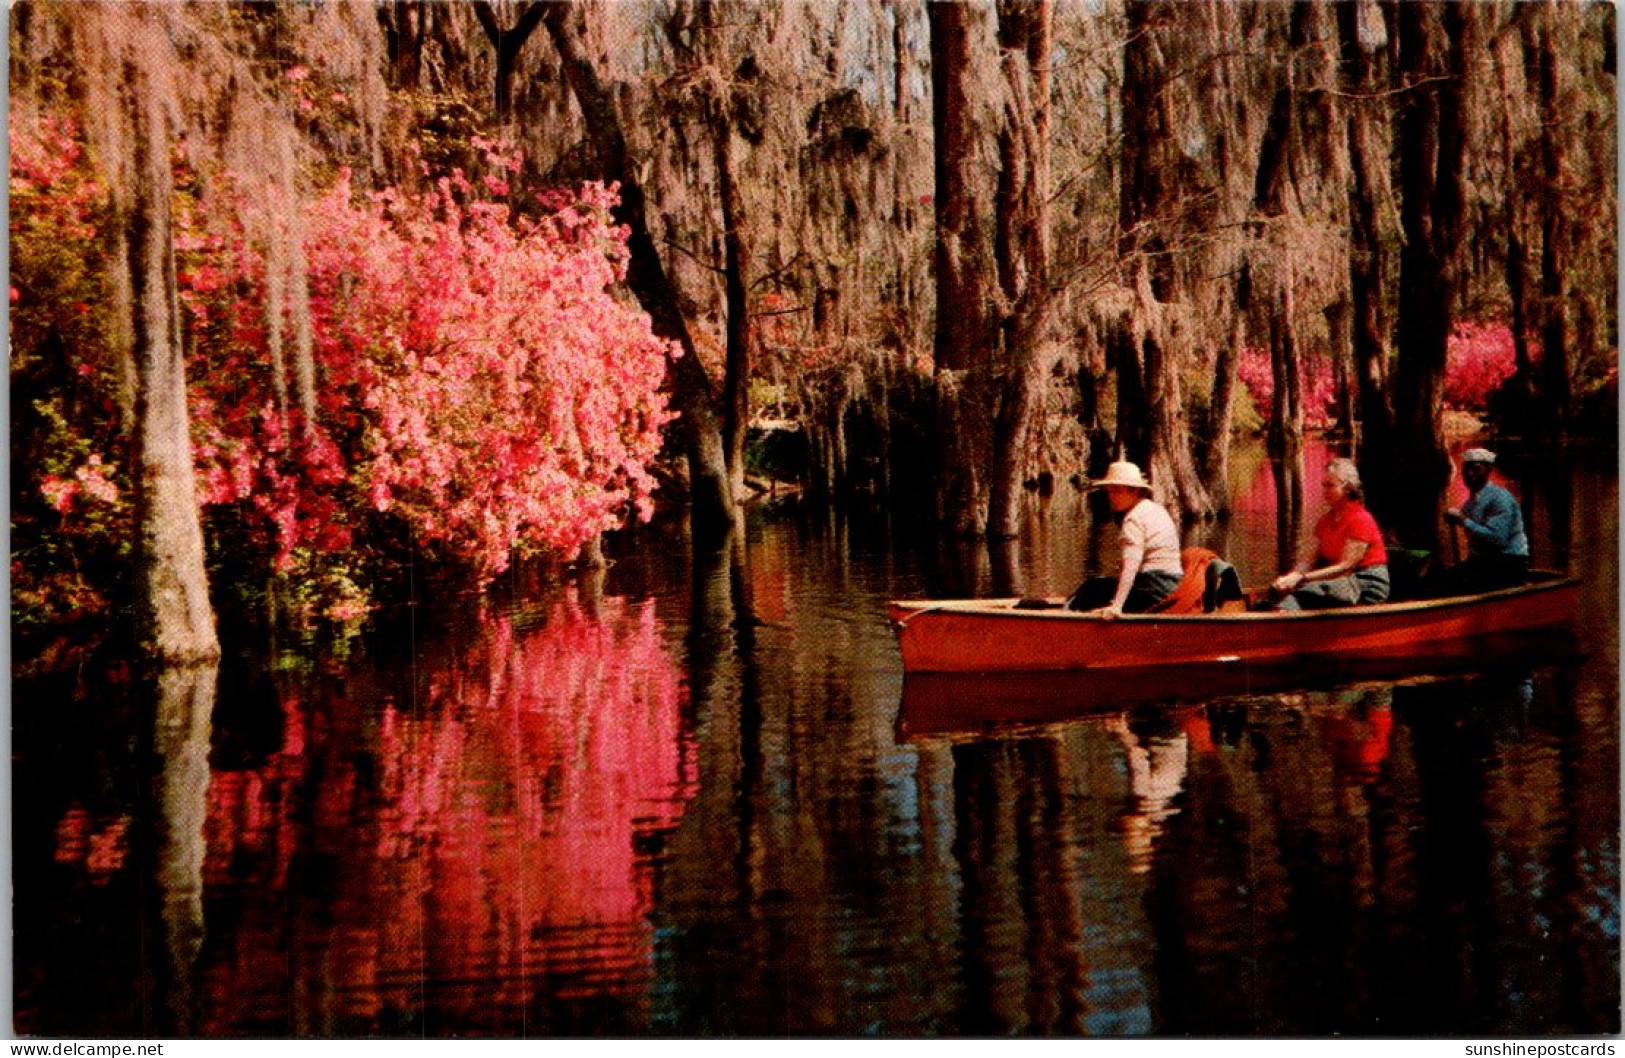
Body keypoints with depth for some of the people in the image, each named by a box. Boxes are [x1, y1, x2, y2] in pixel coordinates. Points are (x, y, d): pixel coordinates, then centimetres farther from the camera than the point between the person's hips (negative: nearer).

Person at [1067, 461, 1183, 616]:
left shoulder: (1134, 518, -14)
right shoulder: (1158, 509, 16)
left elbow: (1131, 564, -25)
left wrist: (1117, 605, -32)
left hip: (1153, 589, -10)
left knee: (1091, 587, -2)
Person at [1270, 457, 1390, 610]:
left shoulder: (1361, 519, -11)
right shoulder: (1325, 521, 14)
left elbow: (1345, 567, -18)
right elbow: (1317, 560, 8)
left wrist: (1301, 578, -25)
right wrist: (1294, 575, -14)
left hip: (1368, 587, -7)